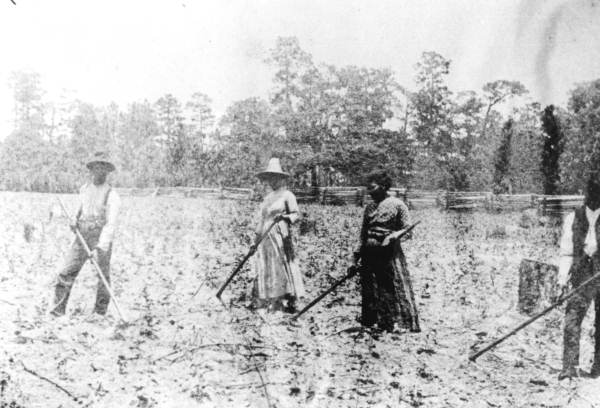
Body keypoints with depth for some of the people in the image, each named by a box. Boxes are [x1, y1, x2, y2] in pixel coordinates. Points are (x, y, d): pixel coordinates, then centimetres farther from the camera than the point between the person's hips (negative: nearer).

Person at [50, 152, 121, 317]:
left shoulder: (112, 195, -12)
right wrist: (76, 220, 6)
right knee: (66, 272, -5)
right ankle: (59, 308, 1)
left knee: (104, 277, 4)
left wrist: (100, 248, -29)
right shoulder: (84, 189, 8)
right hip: (82, 237, 4)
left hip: (102, 241, -4)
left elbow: (111, 224, -19)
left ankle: (100, 311, 18)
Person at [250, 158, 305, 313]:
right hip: (265, 236, 7)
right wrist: (257, 236, 18)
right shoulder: (267, 196, 17)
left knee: (283, 267, -8)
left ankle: (289, 301, -3)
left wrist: (286, 217, -26)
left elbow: (296, 214, -6)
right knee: (263, 267, 7)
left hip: (280, 235, -7)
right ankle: (262, 300, 15)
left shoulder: (287, 195, -4)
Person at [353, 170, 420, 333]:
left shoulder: (397, 205, -4)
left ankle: (410, 325, 0)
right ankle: (370, 322, 20)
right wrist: (358, 253, 10)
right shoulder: (369, 207, 13)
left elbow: (406, 229, -4)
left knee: (397, 288, -6)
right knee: (370, 291, 9)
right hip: (370, 254, 6)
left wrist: (392, 236, -21)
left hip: (390, 253, -6)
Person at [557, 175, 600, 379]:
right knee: (572, 319, -9)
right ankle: (570, 366, -6)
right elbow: (566, 251, 6)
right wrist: (563, 277, -3)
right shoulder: (573, 218, 7)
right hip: (582, 274, 1)